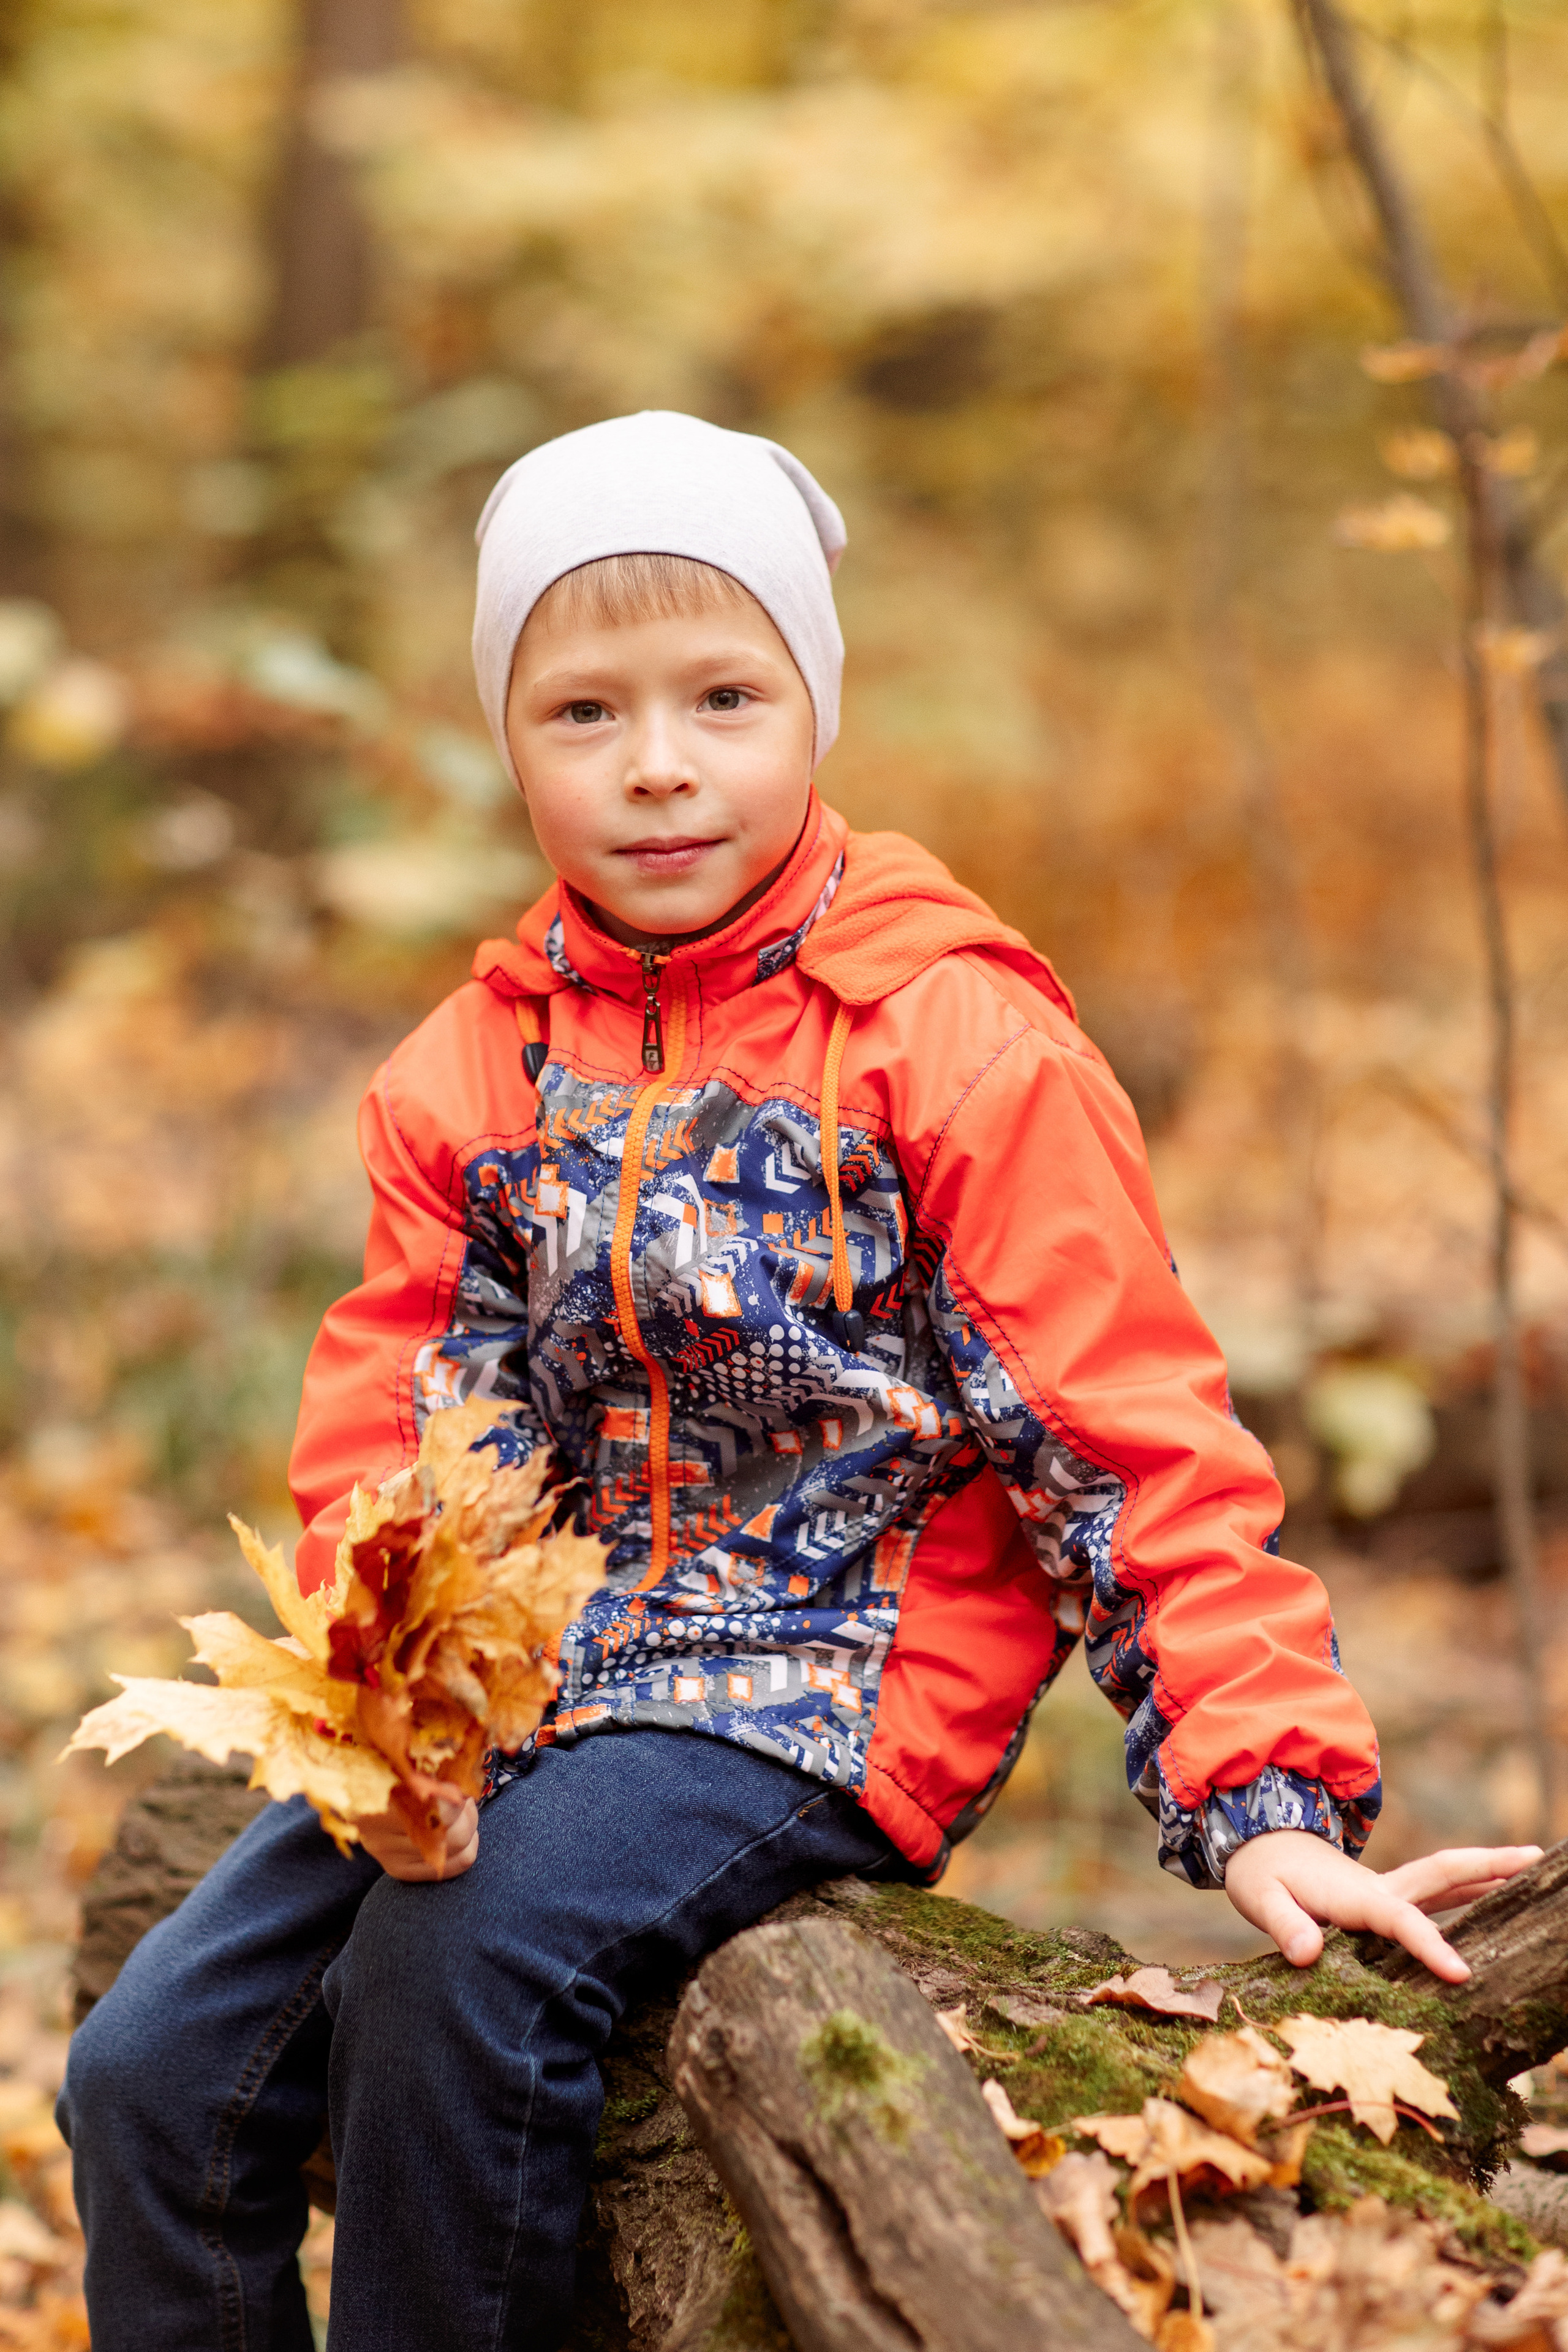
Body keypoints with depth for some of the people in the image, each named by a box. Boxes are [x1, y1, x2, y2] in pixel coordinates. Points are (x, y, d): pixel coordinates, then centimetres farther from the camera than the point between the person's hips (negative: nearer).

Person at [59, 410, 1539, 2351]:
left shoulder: (953, 1042, -7)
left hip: (827, 1682, -6)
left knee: (462, 1953, -30)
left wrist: (1264, 1798, -17)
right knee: (152, 2069, -5)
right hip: (531, 1680, 6)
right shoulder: (476, 1070, 8)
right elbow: (394, 1429, 4)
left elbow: (1128, 1428, -8)